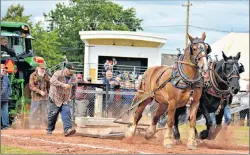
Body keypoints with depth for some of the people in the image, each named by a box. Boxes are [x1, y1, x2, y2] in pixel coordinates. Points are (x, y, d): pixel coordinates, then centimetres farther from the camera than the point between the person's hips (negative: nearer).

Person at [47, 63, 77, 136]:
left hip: (65, 99, 3)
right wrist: (63, 85, -46)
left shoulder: (74, 77, 0)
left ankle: (67, 130, -28)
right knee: (53, 114, 4)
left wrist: (72, 97, 19)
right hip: (55, 98, -3)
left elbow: (74, 88, 19)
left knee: (66, 112, -16)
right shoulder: (58, 74, -18)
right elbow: (52, 81, -38)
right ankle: (49, 130, 23)